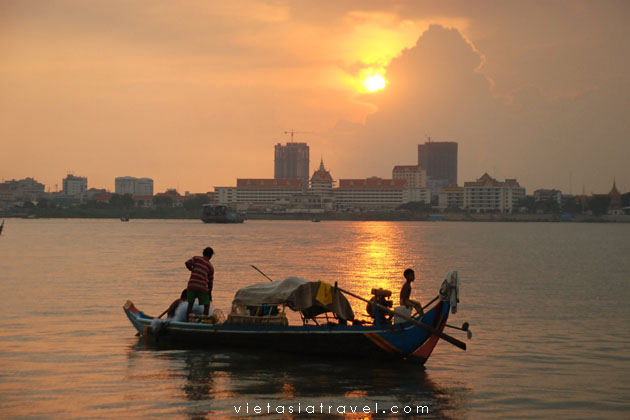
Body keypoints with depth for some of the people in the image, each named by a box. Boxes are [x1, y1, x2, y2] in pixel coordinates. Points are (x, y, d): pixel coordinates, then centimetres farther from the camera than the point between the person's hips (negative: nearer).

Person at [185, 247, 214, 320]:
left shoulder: (196, 258, 9)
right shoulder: (210, 267, 10)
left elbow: (187, 263, -9)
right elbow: (210, 282, 11)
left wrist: (192, 270, 11)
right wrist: (210, 293, 21)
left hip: (191, 286, 1)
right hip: (203, 287, -1)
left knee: (190, 305, 14)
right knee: (206, 305, 14)